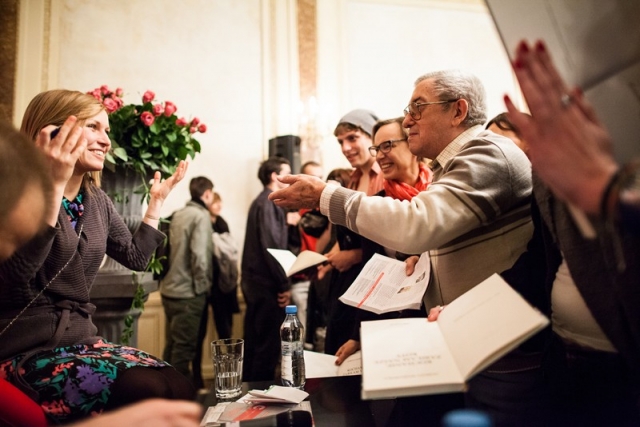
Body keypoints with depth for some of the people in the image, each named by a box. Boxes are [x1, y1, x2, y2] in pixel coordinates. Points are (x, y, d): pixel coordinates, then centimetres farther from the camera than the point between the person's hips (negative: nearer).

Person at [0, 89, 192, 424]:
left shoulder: (97, 201, 10)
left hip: (81, 339, 7)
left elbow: (137, 257, 22)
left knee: (179, 388, -17)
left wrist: (157, 200, 20)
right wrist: (53, 186, -31)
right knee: (149, 392, -28)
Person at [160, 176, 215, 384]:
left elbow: (172, 250, 14)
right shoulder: (201, 216, -13)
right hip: (188, 293, -8)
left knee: (172, 346, 18)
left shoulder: (177, 215, 10)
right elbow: (199, 254, -21)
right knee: (184, 349, 2)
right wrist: (203, 285, -10)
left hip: (169, 289, 8)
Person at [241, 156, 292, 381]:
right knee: (269, 345, -3)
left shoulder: (262, 202, 17)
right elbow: (271, 247, -20)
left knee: (255, 343, 16)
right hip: (267, 284, -10)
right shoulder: (268, 203, -13)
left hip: (255, 281, 10)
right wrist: (284, 284, -17)